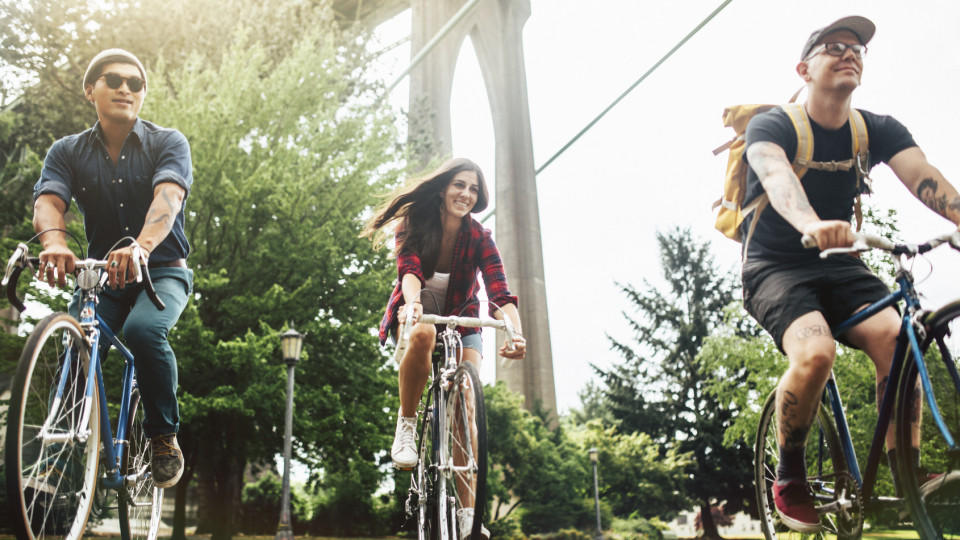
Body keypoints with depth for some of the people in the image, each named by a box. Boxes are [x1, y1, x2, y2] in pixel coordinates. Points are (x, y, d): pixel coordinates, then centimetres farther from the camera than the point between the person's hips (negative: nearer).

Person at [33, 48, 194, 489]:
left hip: (162, 271, -2)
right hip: (99, 274, 3)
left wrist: (141, 246, -46)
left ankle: (164, 436, -10)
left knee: (143, 330, -32)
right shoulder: (67, 151, 4)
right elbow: (47, 202, -15)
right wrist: (54, 243, -40)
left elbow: (167, 196, -25)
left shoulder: (168, 143, -4)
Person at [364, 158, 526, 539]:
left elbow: (500, 294, -28)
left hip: (461, 319, 1)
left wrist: (516, 334, -48)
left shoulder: (480, 239, -16)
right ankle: (407, 425, -19)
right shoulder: (415, 224, -15)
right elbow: (409, 269, -31)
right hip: (419, 311, -1)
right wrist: (412, 302, -54)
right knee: (423, 334, -39)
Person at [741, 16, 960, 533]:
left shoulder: (878, 130, 2)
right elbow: (777, 177, -34)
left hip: (838, 265, 4)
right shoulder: (772, 125, -11)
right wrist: (812, 224, -55)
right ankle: (789, 478, -6)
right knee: (815, 353, -30)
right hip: (776, 266, -4)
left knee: (897, 339, -24)